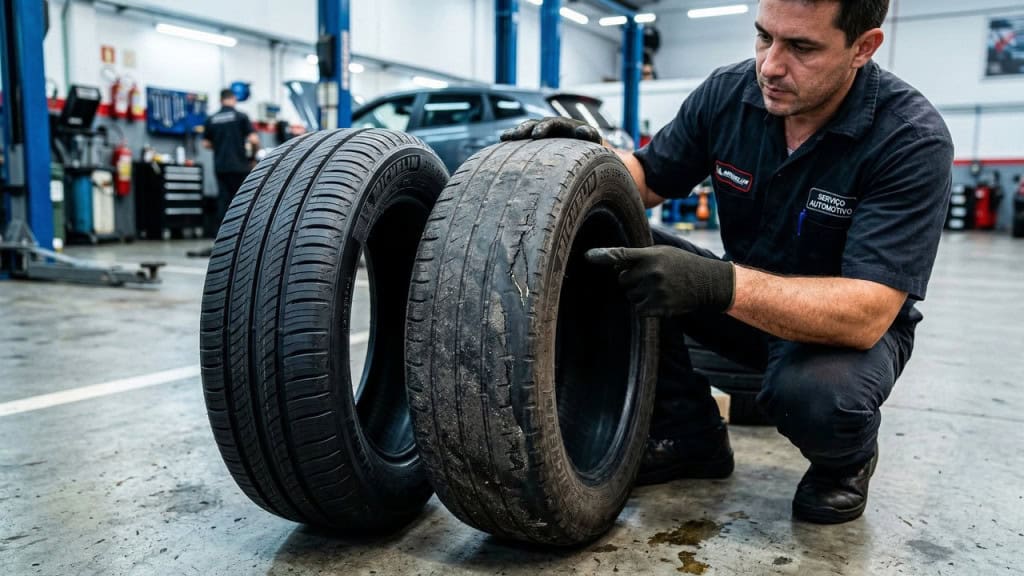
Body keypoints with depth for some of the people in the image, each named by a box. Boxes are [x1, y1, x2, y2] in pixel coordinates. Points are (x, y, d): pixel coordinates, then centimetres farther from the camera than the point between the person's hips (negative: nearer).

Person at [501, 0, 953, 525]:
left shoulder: (912, 140, -26)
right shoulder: (728, 93, -12)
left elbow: (867, 314, -34)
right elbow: (648, 180, 2)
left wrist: (719, 284, -48)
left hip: (854, 326, -4)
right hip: (749, 302, 5)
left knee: (816, 392, -38)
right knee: (619, 253, -15)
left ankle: (846, 461, 2)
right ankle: (689, 435, 0)